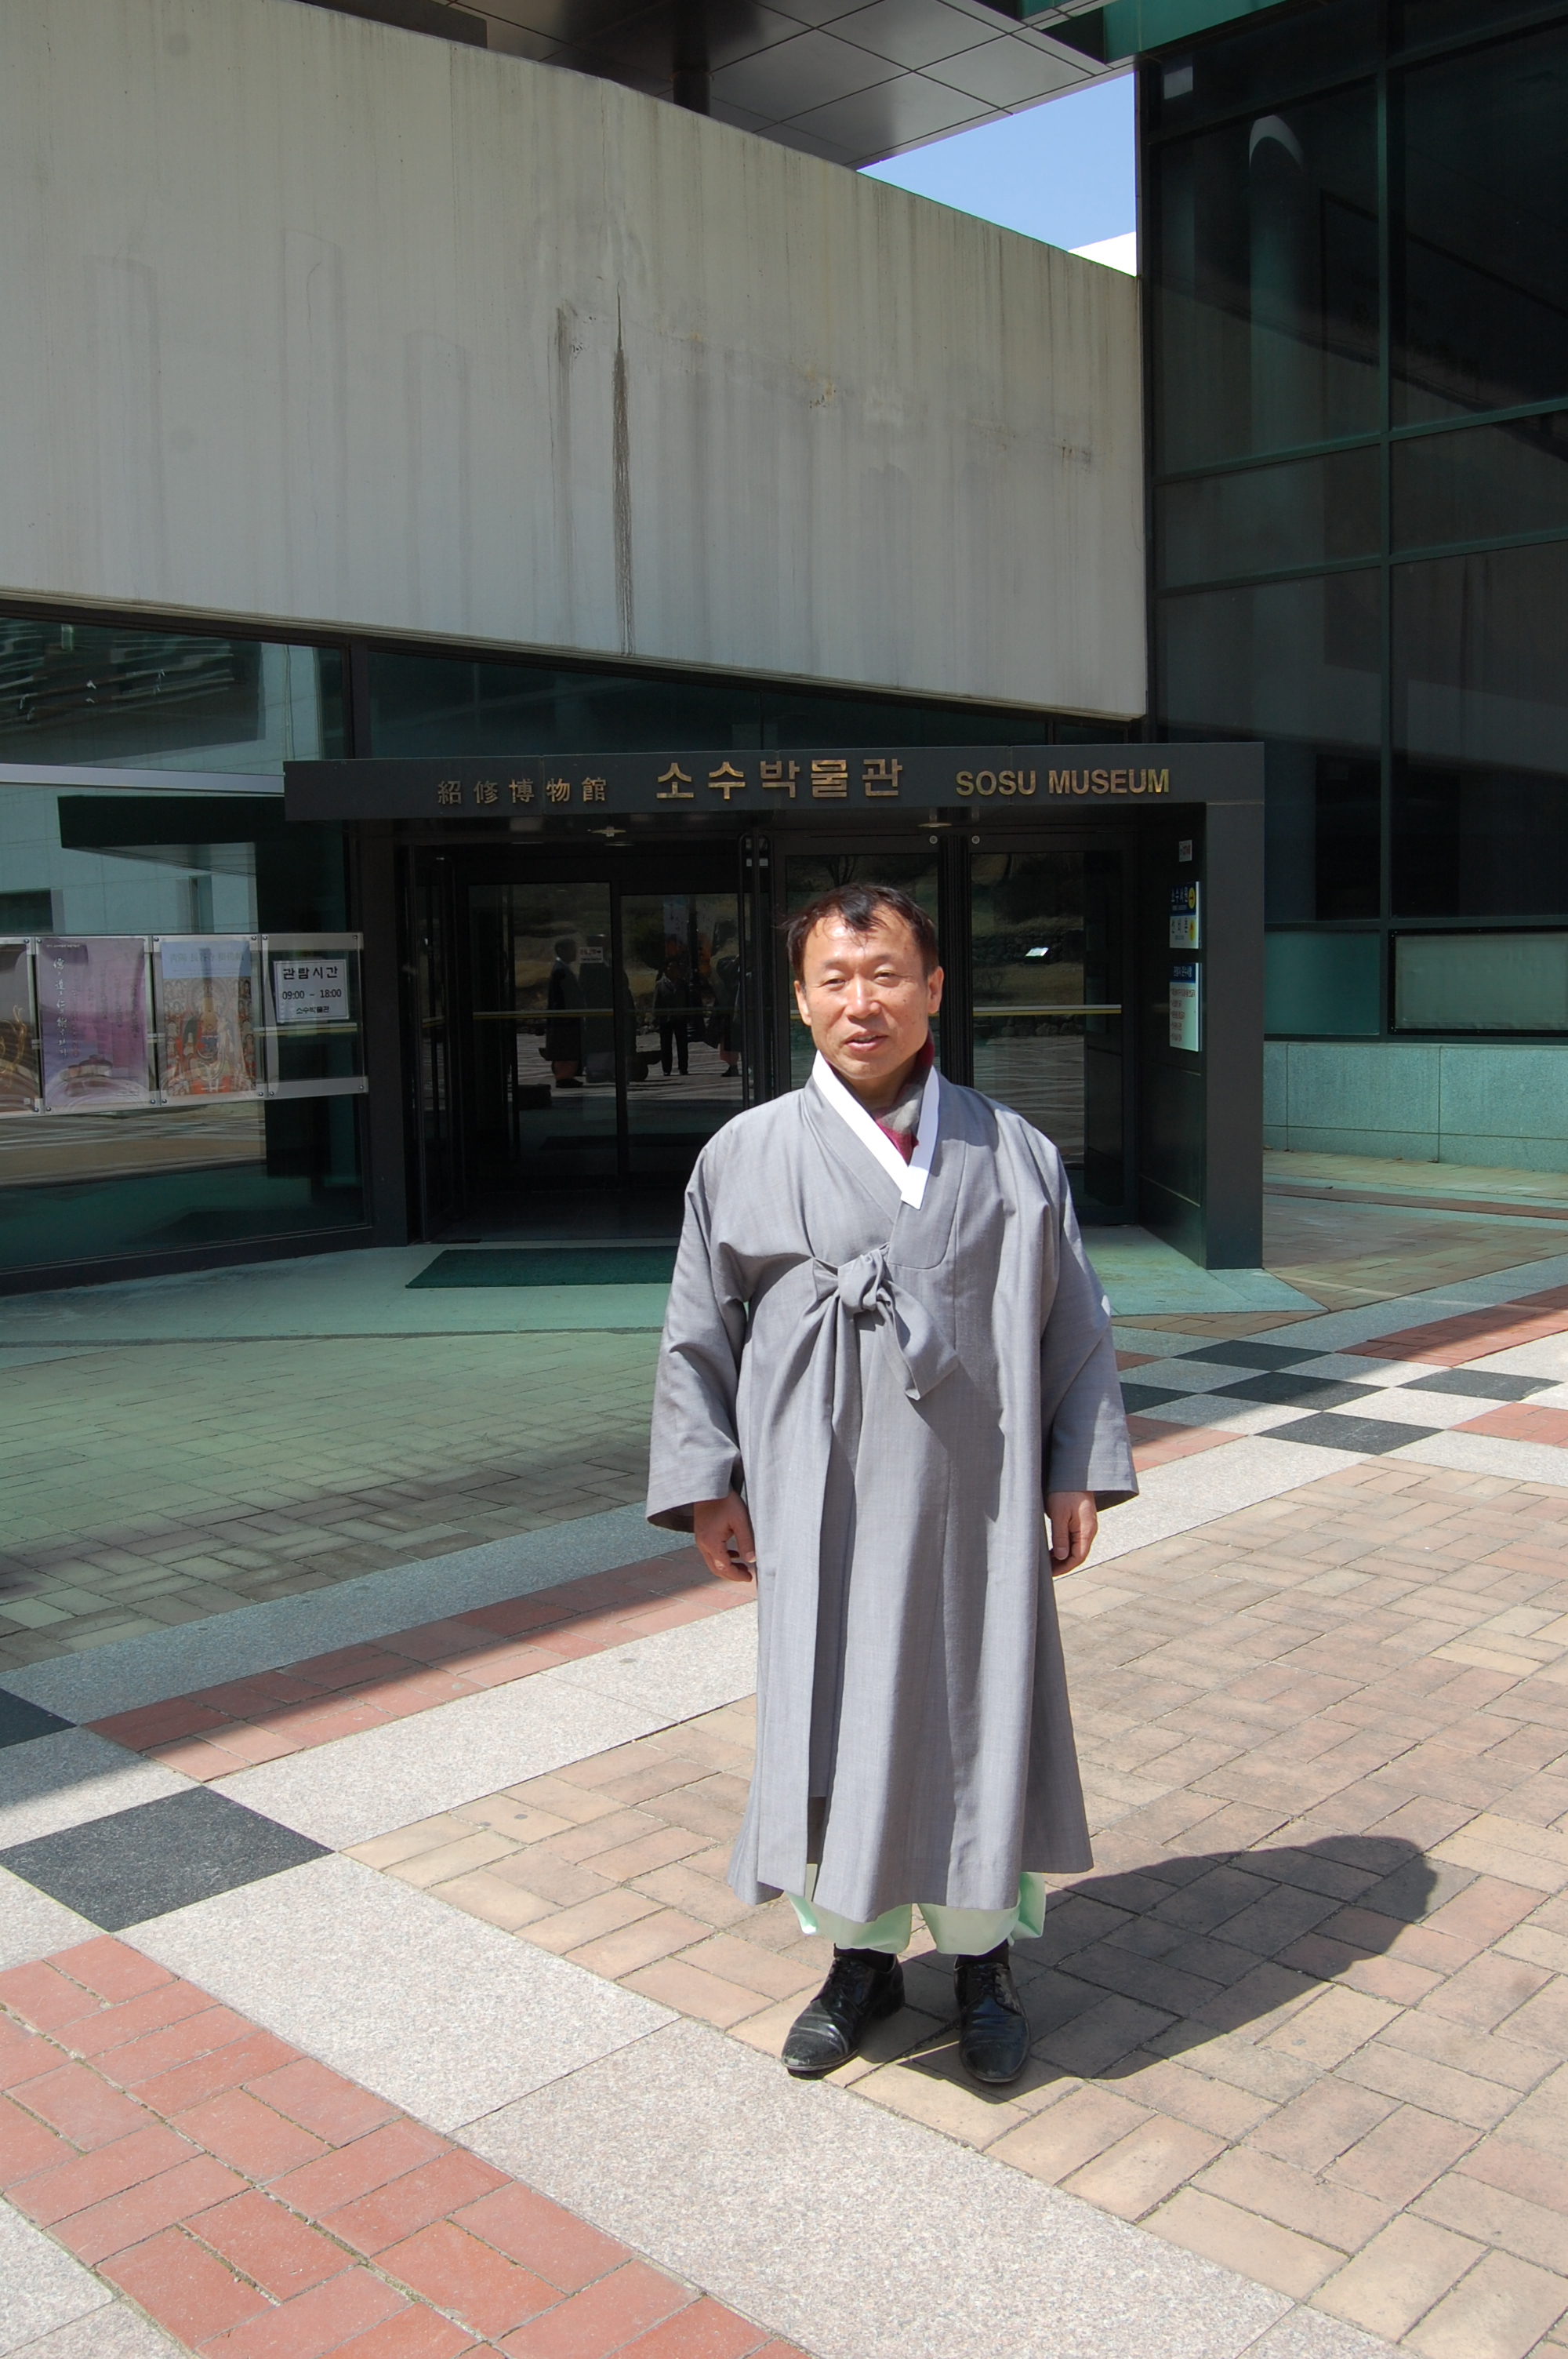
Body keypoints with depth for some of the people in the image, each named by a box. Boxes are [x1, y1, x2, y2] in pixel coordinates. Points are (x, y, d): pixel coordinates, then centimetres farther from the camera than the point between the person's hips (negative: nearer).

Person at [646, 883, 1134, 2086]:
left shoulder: (1012, 1155, 0)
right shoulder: (747, 1157, -1)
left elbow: (1074, 1324, 5)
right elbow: (700, 1334, 4)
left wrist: (1079, 1473, 2)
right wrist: (706, 1486, 1)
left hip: (971, 1500, 0)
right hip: (821, 1504, 0)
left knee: (979, 1723, 9)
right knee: (833, 1728, 9)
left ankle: (983, 1961, 30)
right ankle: (863, 1955, 30)